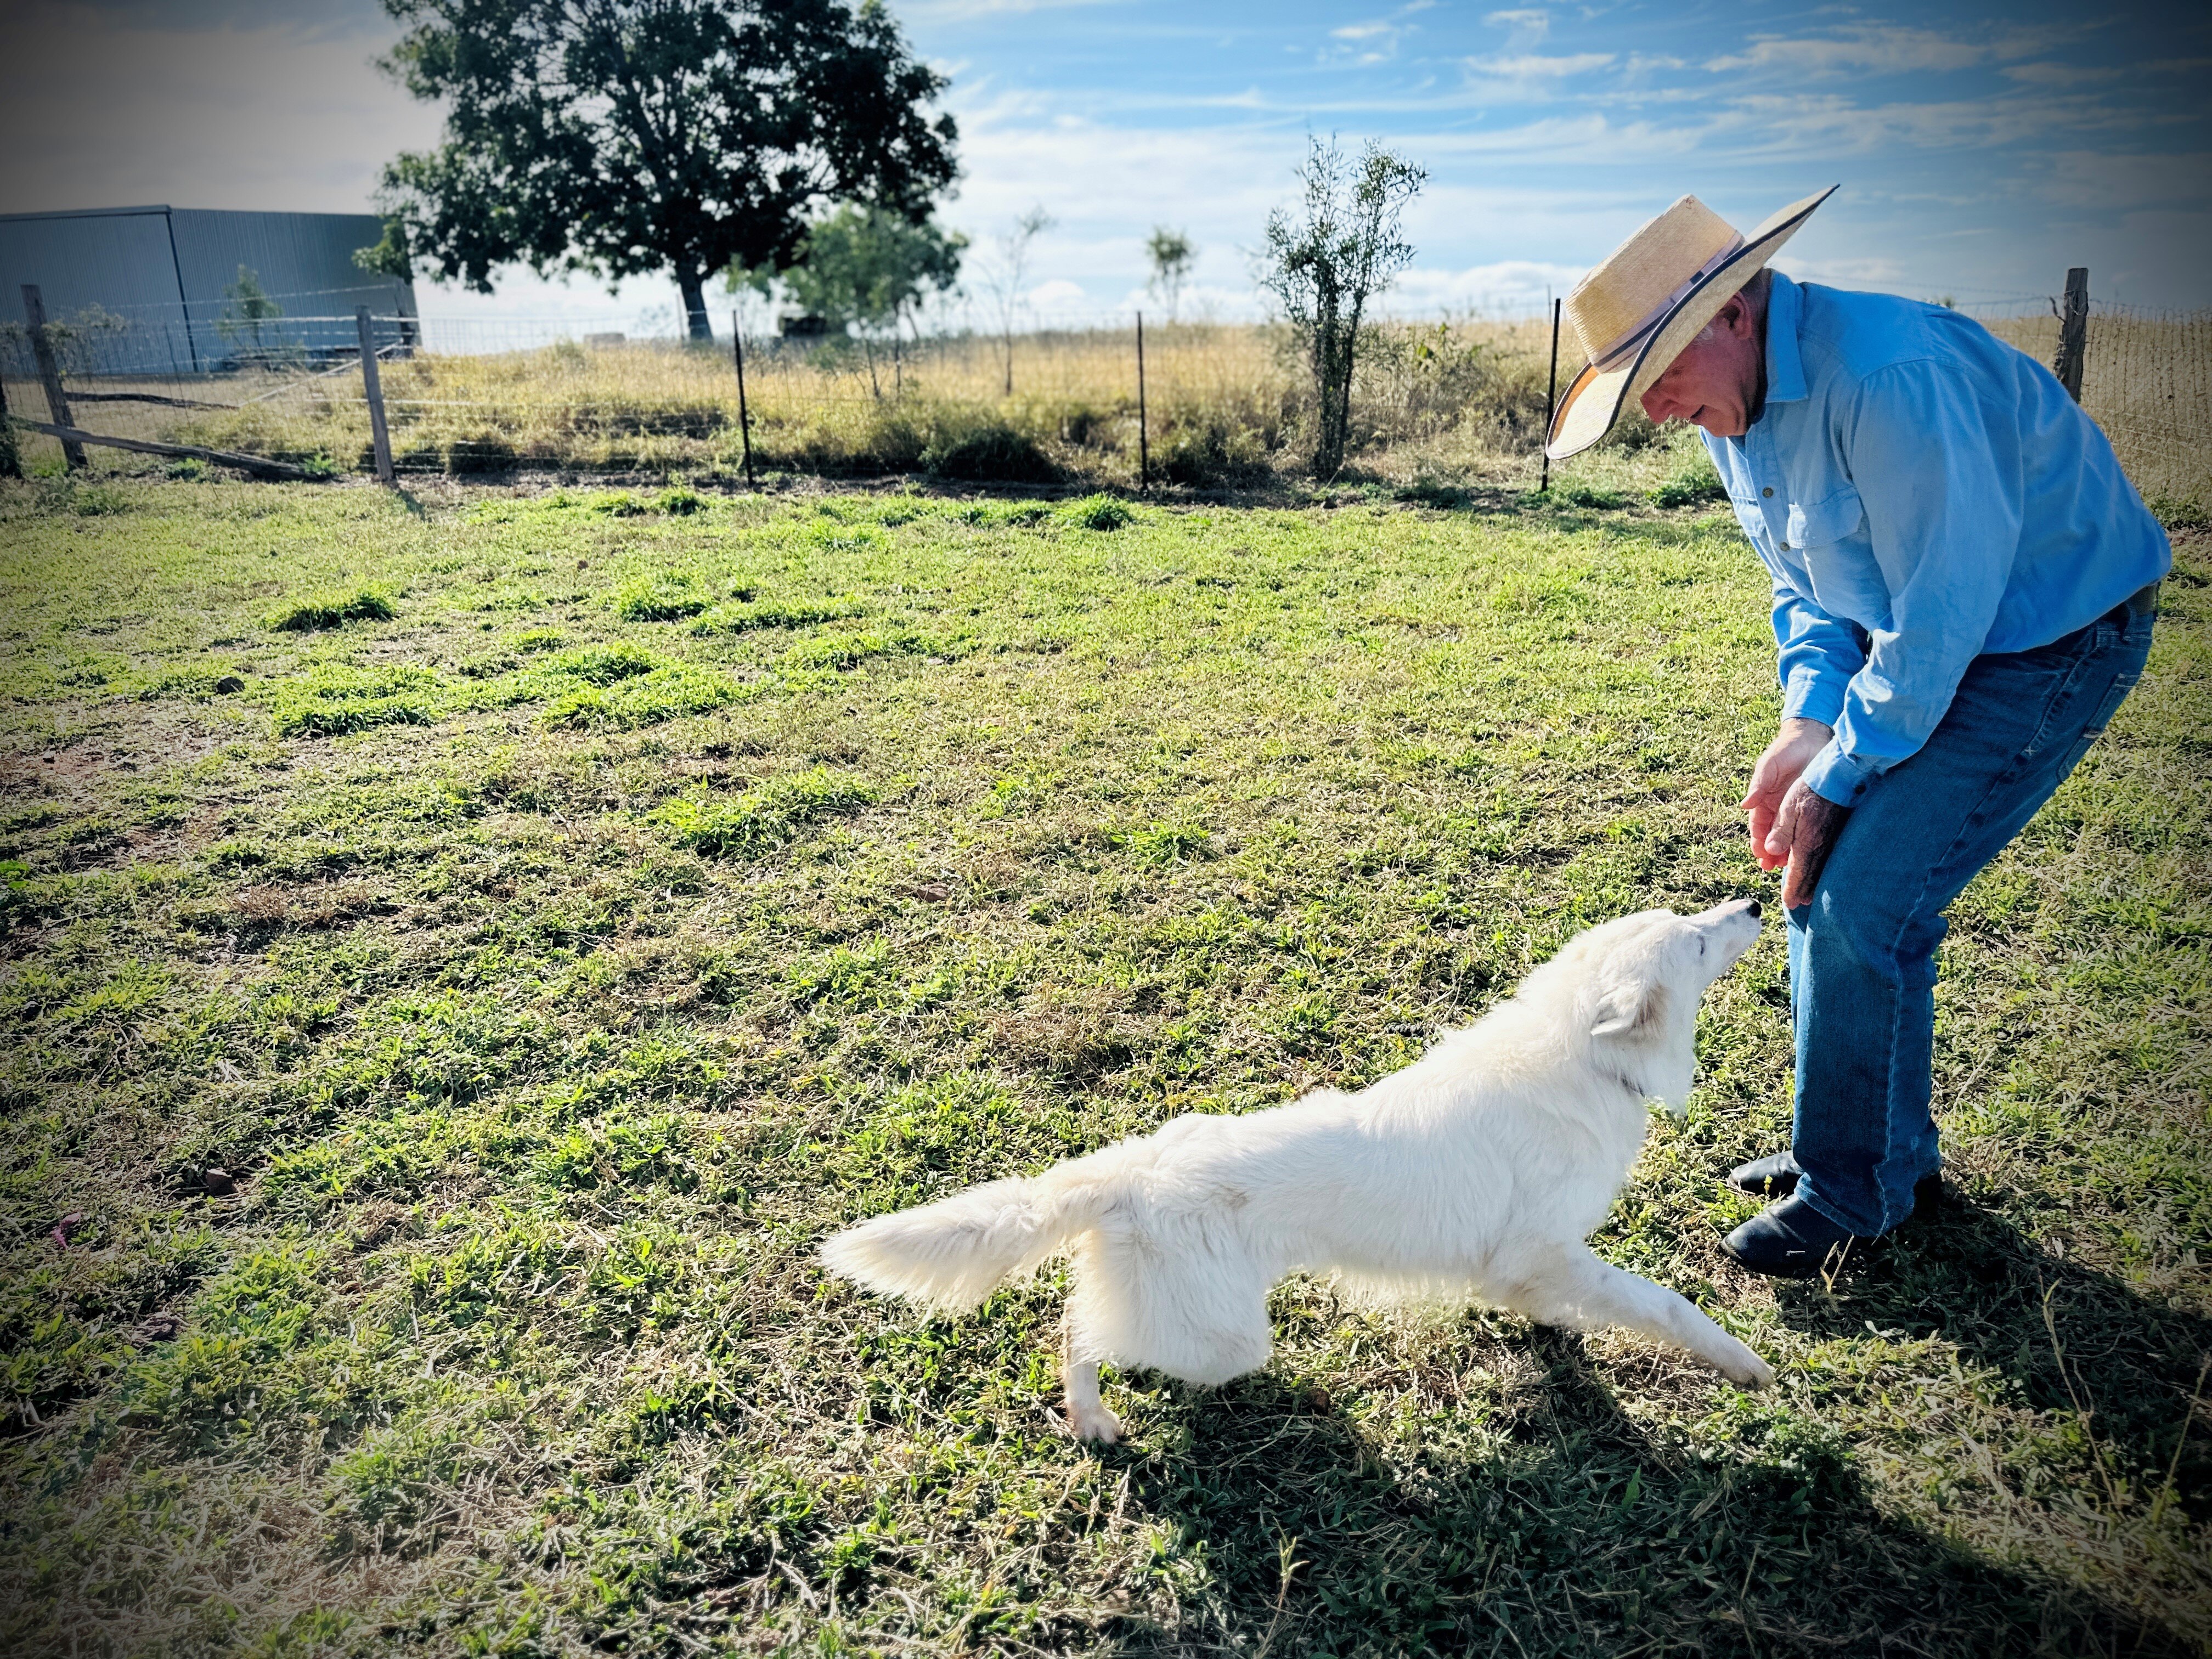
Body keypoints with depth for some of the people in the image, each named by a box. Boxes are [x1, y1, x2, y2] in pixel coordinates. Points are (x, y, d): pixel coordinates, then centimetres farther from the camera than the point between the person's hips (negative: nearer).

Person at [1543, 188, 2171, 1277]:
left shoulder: (1885, 376, -30)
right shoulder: (1738, 404, 1)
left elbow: (1948, 601, -27)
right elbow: (1803, 580, 10)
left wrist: (1835, 778, -19)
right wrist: (1810, 724, -6)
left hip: (2050, 635, -9)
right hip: (1916, 637, 9)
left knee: (1865, 902, -14)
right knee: (1819, 877, 7)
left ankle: (1853, 1194, 6)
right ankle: (1890, 1148, 25)